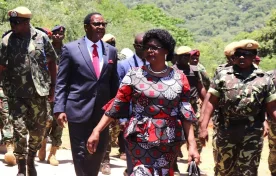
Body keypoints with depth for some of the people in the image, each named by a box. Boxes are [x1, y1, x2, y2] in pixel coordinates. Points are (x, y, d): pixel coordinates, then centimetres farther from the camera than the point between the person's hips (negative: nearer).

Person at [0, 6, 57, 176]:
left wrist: (52, 87, 3)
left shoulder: (41, 37, -2)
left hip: (39, 92, 1)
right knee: (19, 129, -5)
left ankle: (31, 160, 31)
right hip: (16, 94, -1)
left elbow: (52, 63, 5)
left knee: (38, 129, 10)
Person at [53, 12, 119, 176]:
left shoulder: (111, 50, 9)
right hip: (79, 109, -4)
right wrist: (59, 108, -10)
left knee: (99, 150, 11)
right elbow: (61, 82, -3)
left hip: (103, 110, 4)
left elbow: (114, 82, 13)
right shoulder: (70, 49, -2)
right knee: (81, 152, 4)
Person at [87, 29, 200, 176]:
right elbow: (117, 105, -1)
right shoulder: (134, 75, 0)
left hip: (169, 141, 2)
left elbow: (186, 113, 2)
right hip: (141, 137, -2)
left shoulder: (179, 78, 2)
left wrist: (192, 145, -4)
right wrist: (97, 131, -8)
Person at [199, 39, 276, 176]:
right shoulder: (222, 76, 2)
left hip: (252, 134, -1)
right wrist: (203, 127, -7)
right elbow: (210, 102, 0)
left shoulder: (264, 79, 3)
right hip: (226, 131, 1)